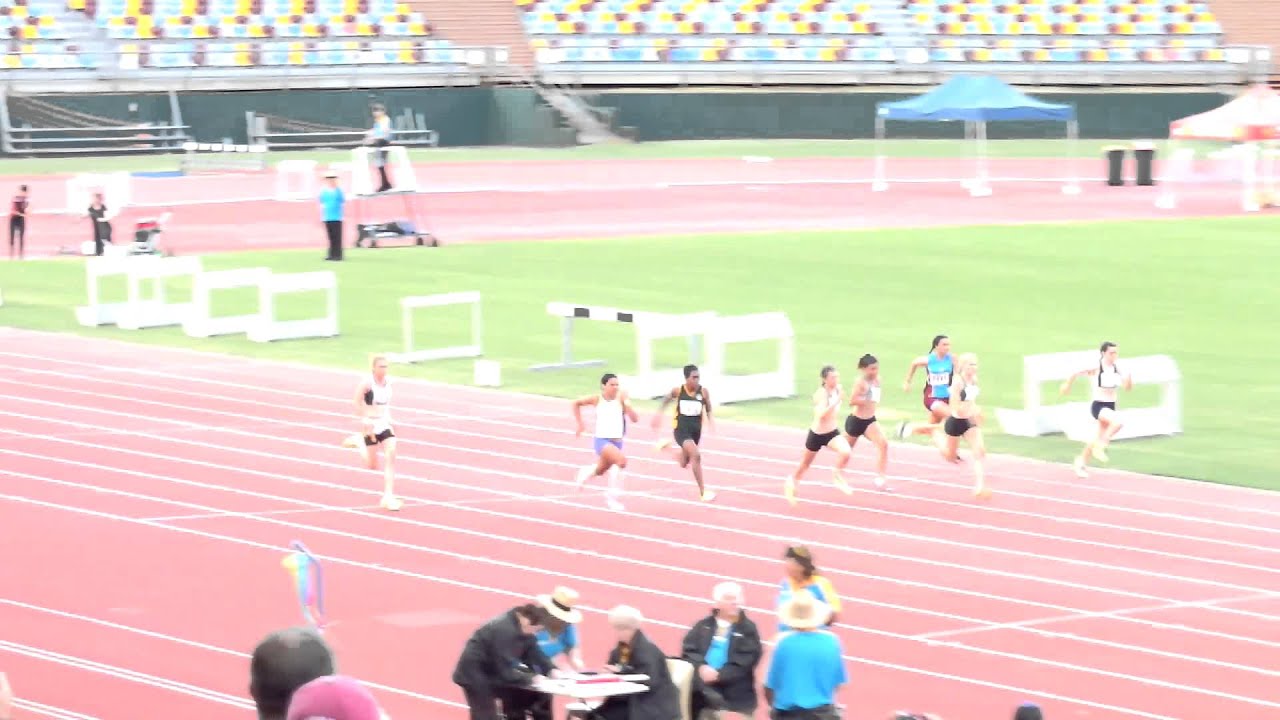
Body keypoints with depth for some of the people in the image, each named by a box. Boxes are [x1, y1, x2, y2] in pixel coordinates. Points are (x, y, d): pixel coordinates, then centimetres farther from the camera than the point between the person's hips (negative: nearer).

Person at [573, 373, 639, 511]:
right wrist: (580, 425, 10)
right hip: (602, 440, -4)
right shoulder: (597, 399, -9)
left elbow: (635, 419, -11)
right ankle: (613, 495, -15)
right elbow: (576, 403, 9)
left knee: (601, 470, 25)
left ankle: (586, 472, 63)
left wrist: (627, 405, -28)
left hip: (617, 441, 4)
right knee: (621, 460, -30)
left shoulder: (621, 398, -8)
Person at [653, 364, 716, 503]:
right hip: (681, 429, -4)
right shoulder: (678, 390, -11)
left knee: (684, 464, 18)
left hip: (696, 430, 4)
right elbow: (667, 400, 8)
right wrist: (659, 414, 5)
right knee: (696, 455, -25)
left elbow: (708, 409, 3)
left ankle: (671, 445, 49)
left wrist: (710, 420, -15)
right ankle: (703, 492, -19)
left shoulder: (703, 392, -8)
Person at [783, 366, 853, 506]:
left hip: (833, 433, 4)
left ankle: (837, 476, 1)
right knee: (805, 464, 16)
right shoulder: (821, 393, -23)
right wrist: (836, 401, -42)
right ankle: (791, 481, 46)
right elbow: (822, 414, -38)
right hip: (817, 434, -4)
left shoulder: (838, 389, -3)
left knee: (845, 452, -26)